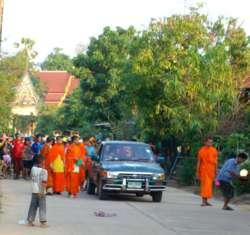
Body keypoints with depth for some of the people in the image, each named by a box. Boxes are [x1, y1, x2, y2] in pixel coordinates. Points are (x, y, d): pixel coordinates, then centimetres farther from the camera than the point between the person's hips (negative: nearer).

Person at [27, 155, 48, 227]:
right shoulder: (44, 171, -12)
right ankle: (43, 221, -2)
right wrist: (42, 191, -15)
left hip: (34, 191, 4)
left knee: (33, 206, 13)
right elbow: (44, 182, -17)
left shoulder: (33, 169, 0)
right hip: (41, 191, -4)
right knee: (42, 206, 0)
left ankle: (30, 220, 17)